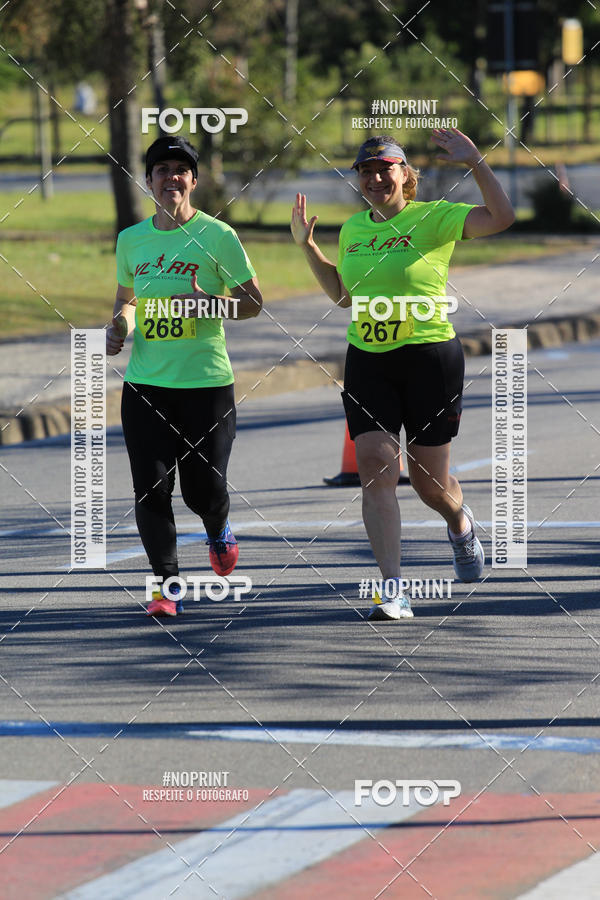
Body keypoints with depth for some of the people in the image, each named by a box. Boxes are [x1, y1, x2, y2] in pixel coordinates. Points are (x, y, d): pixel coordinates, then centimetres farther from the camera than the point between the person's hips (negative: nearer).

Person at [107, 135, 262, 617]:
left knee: (204, 491, 0)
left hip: (206, 382, -3)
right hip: (145, 383, 3)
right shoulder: (131, 239, 9)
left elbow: (254, 301, 1)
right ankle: (168, 587, 3)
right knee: (151, 488, -6)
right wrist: (119, 326, 2)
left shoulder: (217, 235, -3)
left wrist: (209, 303, -17)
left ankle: (219, 532, 36)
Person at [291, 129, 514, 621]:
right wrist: (308, 245, 16)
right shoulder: (353, 229, 10)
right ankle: (394, 593, -14)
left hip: (430, 358, -4)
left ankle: (460, 522, 42)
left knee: (430, 480, 4)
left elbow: (501, 217, -20)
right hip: (367, 363, 4)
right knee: (375, 468, -12)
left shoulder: (432, 218, -7)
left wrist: (475, 161, -25)